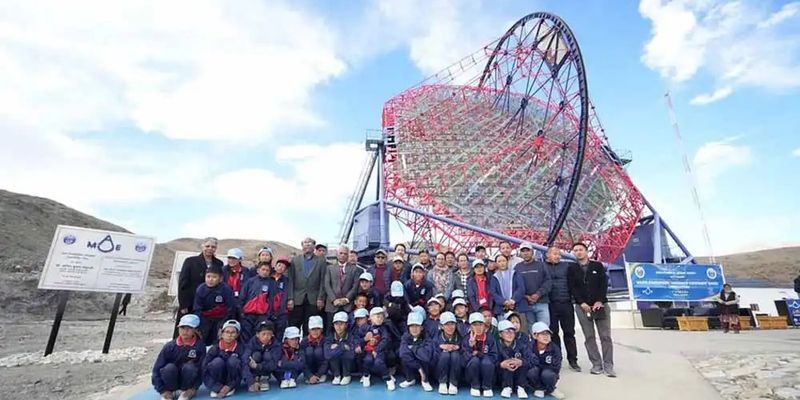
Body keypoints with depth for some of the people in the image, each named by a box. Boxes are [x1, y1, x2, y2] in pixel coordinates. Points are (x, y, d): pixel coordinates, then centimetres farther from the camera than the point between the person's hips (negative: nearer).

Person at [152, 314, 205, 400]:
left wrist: (193, 388, -18)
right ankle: (169, 392, -3)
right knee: (169, 367, -29)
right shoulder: (170, 346, -12)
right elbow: (157, 369, -9)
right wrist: (162, 390, -14)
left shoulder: (200, 346, -15)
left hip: (188, 382, -1)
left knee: (189, 367, -31)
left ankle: (187, 392, -6)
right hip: (172, 381, 1)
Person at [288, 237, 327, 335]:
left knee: (309, 329, 3)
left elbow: (323, 281, 2)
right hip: (297, 299, 1)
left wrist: (320, 298, -5)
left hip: (313, 300, -1)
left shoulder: (321, 261, 7)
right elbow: (290, 280, 3)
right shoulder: (295, 260, 9)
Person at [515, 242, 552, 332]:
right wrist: (525, 296, -10)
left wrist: (538, 294, -12)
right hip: (526, 304, 1)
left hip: (542, 303, 0)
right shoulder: (517, 268, 8)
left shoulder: (540, 265, 7)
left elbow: (548, 281, 0)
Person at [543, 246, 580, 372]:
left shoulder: (566, 266, 11)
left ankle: (572, 360, 21)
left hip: (566, 304, 2)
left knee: (569, 332, 9)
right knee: (553, 333, 8)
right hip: (550, 305, -2)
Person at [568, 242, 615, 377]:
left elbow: (604, 284, 0)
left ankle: (608, 365, 8)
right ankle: (596, 364, 10)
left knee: (605, 336, 1)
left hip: (600, 305, 0)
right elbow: (572, 288, 1)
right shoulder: (572, 269, 7)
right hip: (582, 306, 0)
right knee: (589, 337, 2)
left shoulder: (598, 266, 8)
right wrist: (581, 303, -10)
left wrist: (599, 301, -10)